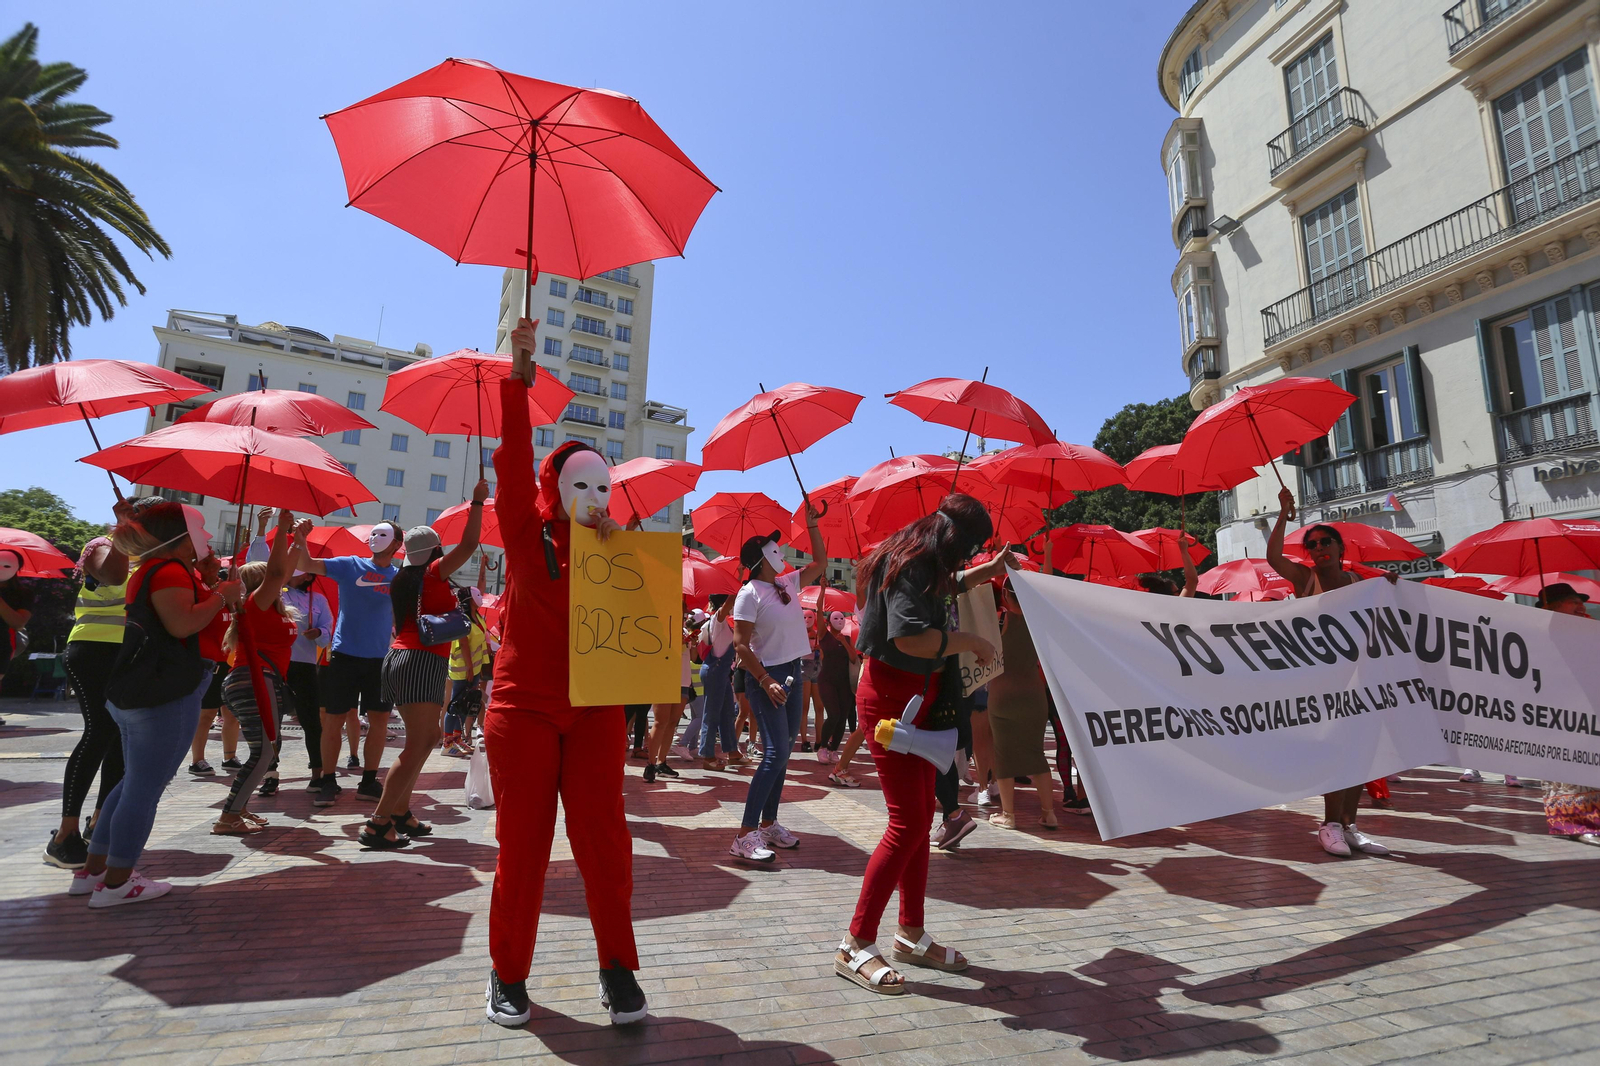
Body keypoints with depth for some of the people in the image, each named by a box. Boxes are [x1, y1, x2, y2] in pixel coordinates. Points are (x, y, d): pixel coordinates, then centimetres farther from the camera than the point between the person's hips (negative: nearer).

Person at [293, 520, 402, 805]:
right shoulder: (349, 565, 1)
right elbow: (305, 565, -5)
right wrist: (300, 539, -20)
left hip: (380, 659, 2)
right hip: (344, 655, -2)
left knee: (380, 719, 3)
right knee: (334, 719, 2)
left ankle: (368, 781, 16)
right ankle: (328, 782, 16)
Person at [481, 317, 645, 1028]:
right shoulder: (527, 535, 1)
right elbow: (514, 460, -10)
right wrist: (520, 375, -15)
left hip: (596, 710, 2)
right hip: (524, 708, -2)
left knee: (603, 838, 1)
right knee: (522, 843, 6)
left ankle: (618, 968, 16)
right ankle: (508, 974, 25)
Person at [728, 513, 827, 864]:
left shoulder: (788, 583, 10)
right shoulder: (749, 593, -12)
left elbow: (819, 562, 23)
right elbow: (740, 645, -15)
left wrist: (812, 526, 15)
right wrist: (766, 681, -21)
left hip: (793, 676, 8)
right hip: (766, 677, -8)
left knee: (782, 754, 10)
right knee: (776, 754, -15)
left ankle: (768, 824, 20)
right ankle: (745, 835, -12)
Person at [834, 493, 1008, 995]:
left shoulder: (924, 564, 12)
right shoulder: (909, 565, -19)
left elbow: (946, 588, 37)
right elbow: (909, 637, -32)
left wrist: (989, 569, 30)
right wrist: (970, 641, -19)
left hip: (917, 699, 10)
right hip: (891, 696, -10)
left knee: (920, 817, 13)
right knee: (908, 822, -10)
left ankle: (912, 934, 24)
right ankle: (855, 945, 0)